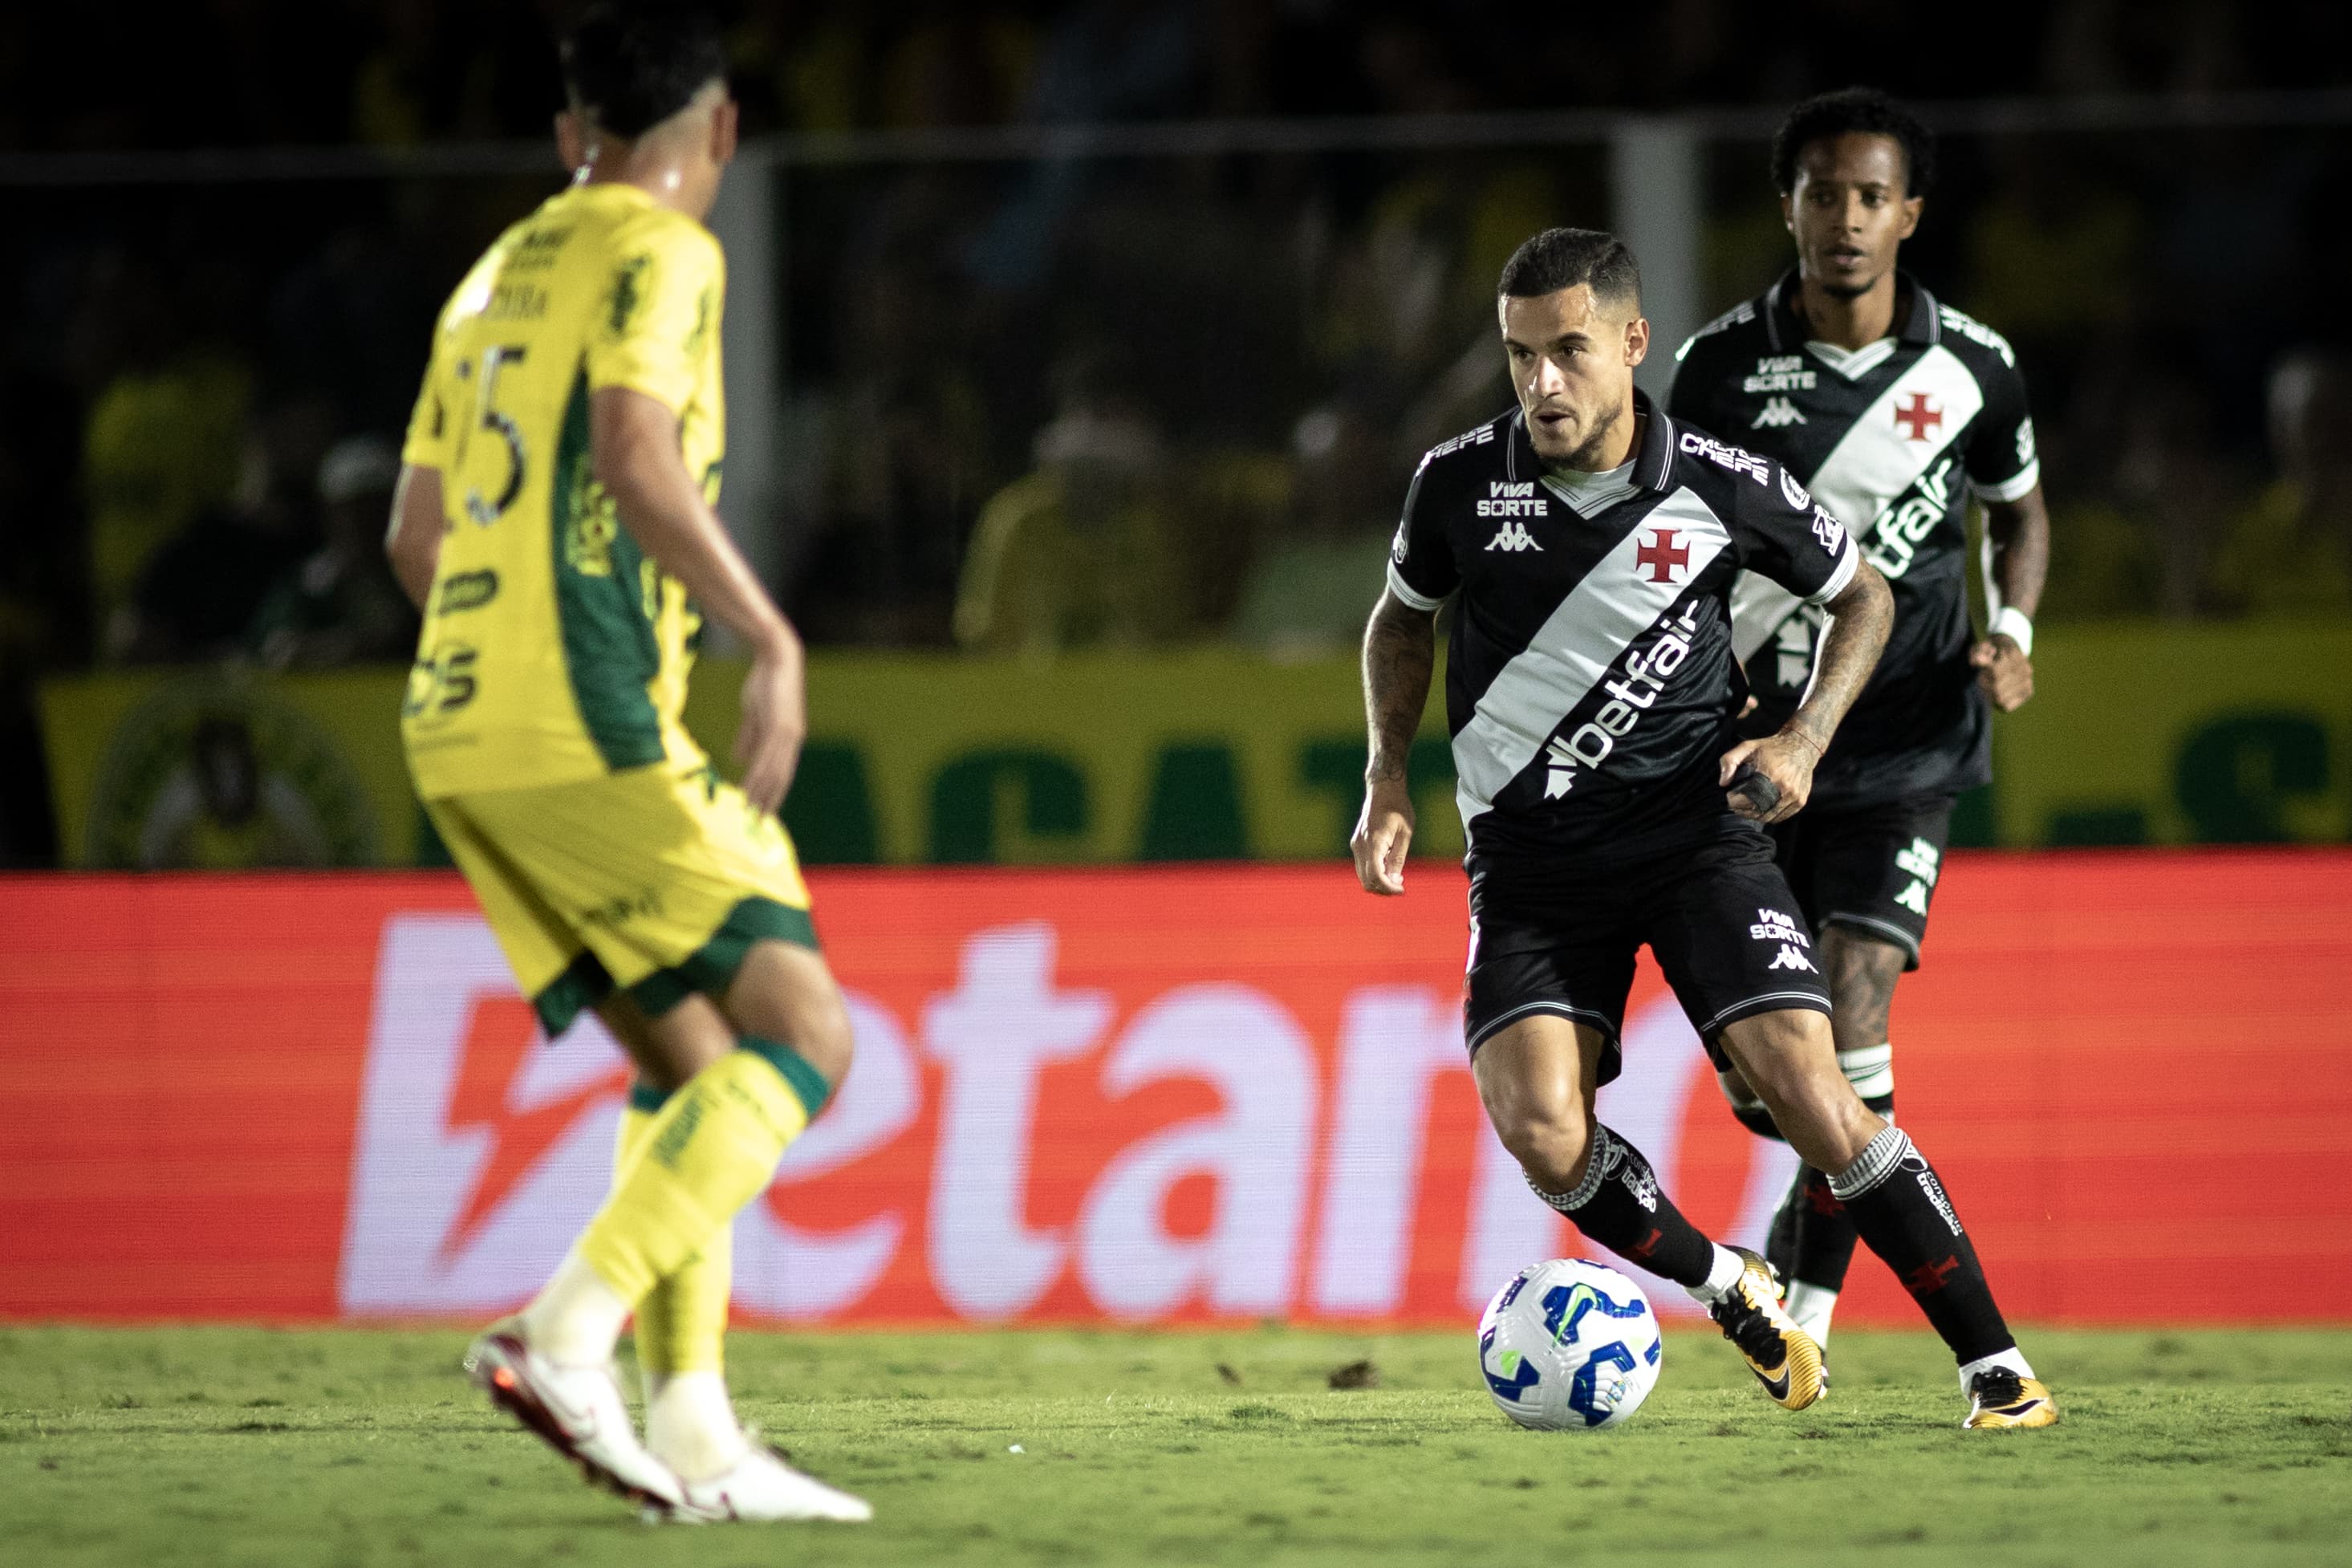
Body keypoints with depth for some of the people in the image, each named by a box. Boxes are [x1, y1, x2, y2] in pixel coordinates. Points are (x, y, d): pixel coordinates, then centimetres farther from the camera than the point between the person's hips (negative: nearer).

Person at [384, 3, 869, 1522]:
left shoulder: (495, 276, 22)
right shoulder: (659, 254, -3)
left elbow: (418, 537, 24)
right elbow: (635, 459, -20)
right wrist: (772, 640, -17)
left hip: (461, 727, 9)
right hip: (588, 727, -9)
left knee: (693, 1060, 12)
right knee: (802, 1034, -8)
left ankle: (692, 1431, 3)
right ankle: (568, 1334, -22)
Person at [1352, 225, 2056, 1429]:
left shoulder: (1723, 489, -9)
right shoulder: (1461, 482, -5)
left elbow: (1861, 595, 9)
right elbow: (1403, 616, 16)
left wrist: (1805, 739, -6)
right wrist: (1390, 777, 4)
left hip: (1693, 825, -2)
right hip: (1530, 852, 2)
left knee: (1806, 1089, -18)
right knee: (1542, 1133, -19)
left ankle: (1992, 1361, -7)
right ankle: (1726, 1290, 9)